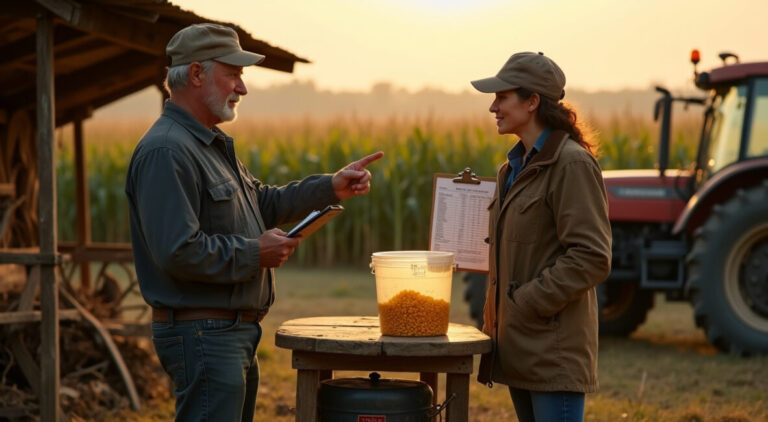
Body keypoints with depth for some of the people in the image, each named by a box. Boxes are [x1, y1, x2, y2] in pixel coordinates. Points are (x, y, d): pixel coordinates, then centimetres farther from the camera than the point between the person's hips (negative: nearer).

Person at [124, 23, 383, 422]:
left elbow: (263, 203, 26)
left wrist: (330, 187, 15)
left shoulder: (211, 145, 17)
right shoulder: (166, 152, -19)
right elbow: (179, 252, -26)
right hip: (203, 333, -11)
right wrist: (255, 253, -15)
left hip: (235, 333, 11)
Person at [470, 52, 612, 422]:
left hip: (554, 349, -9)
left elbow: (592, 257, -18)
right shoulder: (515, 167, 16)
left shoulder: (572, 164, -12)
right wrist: (496, 314, 10)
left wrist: (527, 302, -18)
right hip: (521, 346, 9)